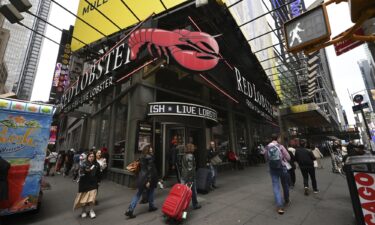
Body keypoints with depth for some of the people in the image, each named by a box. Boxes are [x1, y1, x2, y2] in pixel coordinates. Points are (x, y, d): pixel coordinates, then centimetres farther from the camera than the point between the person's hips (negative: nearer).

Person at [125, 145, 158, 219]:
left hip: (141, 177, 6)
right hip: (147, 177, -6)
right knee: (150, 191, 17)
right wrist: (149, 181, -19)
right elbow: (150, 169, -20)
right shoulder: (150, 157, -17)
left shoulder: (142, 157, 7)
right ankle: (151, 206, 32)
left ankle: (130, 210, 7)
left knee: (138, 194, 13)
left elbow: (142, 168, 14)